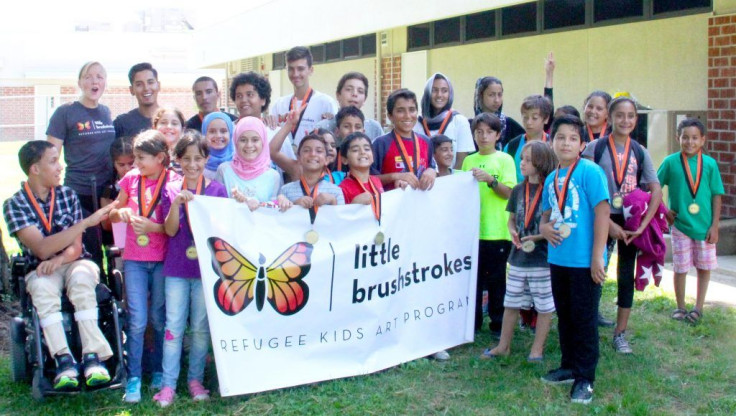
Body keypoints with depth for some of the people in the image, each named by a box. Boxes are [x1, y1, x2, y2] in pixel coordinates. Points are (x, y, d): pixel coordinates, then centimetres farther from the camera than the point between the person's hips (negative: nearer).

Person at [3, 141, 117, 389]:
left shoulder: (67, 195, 1)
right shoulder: (14, 204, -7)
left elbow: (76, 247, -1)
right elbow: (42, 249, -20)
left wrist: (58, 259, -26)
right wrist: (86, 222, -28)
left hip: (74, 263, 1)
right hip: (41, 269, -1)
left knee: (81, 278, -34)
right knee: (42, 287, -36)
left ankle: (92, 356, -35)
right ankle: (63, 360, -36)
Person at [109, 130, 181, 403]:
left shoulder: (173, 181, -6)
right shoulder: (131, 179, 4)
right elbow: (112, 215, 15)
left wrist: (153, 227, -20)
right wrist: (121, 213, -7)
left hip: (163, 259, -2)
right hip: (134, 259, 2)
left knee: (159, 318, 10)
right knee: (137, 320, -1)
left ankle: (159, 372, 25)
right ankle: (133, 378, 8)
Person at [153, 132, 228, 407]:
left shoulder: (217, 190, 2)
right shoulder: (171, 190, 4)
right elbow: (170, 230, -5)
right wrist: (177, 203, -17)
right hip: (176, 267, 1)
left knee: (201, 327, 6)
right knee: (174, 326, 2)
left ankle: (195, 379, 18)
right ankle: (168, 384, 7)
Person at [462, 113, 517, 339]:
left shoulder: (505, 159, 1)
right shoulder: (468, 161, 11)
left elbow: (508, 193, -8)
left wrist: (490, 179, -21)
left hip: (497, 231, -3)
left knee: (497, 279, 3)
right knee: (473, 277, 8)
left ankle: (498, 324, 12)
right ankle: (473, 321, 19)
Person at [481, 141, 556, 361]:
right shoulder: (518, 190, 7)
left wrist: (538, 237, -20)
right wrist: (513, 232, -3)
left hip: (543, 259, -5)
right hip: (518, 258, 5)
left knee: (544, 305, 6)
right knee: (511, 303, 13)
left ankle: (537, 348, 18)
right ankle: (503, 345, 24)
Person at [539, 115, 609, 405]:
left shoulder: (590, 171, -11)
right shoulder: (551, 178, 9)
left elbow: (602, 212, -15)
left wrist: (597, 256, -18)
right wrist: (544, 227, -5)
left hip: (584, 261, -7)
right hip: (558, 259, 7)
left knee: (584, 319, 3)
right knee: (564, 316, 17)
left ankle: (585, 378, 13)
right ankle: (569, 367, 32)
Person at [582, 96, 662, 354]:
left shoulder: (640, 152, 3)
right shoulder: (595, 148, -5)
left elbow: (656, 190, 0)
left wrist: (643, 224, -10)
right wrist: (608, 223, -14)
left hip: (630, 222, 3)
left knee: (626, 276, 7)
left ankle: (620, 333, 17)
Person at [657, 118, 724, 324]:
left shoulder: (710, 163, -4)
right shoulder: (671, 162, -6)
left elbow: (717, 196, -1)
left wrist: (715, 226, -4)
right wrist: (664, 210, -5)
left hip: (704, 226, 1)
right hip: (680, 224, -1)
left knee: (704, 267, 8)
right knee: (681, 268, 7)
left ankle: (698, 308, 23)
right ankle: (680, 308, 22)